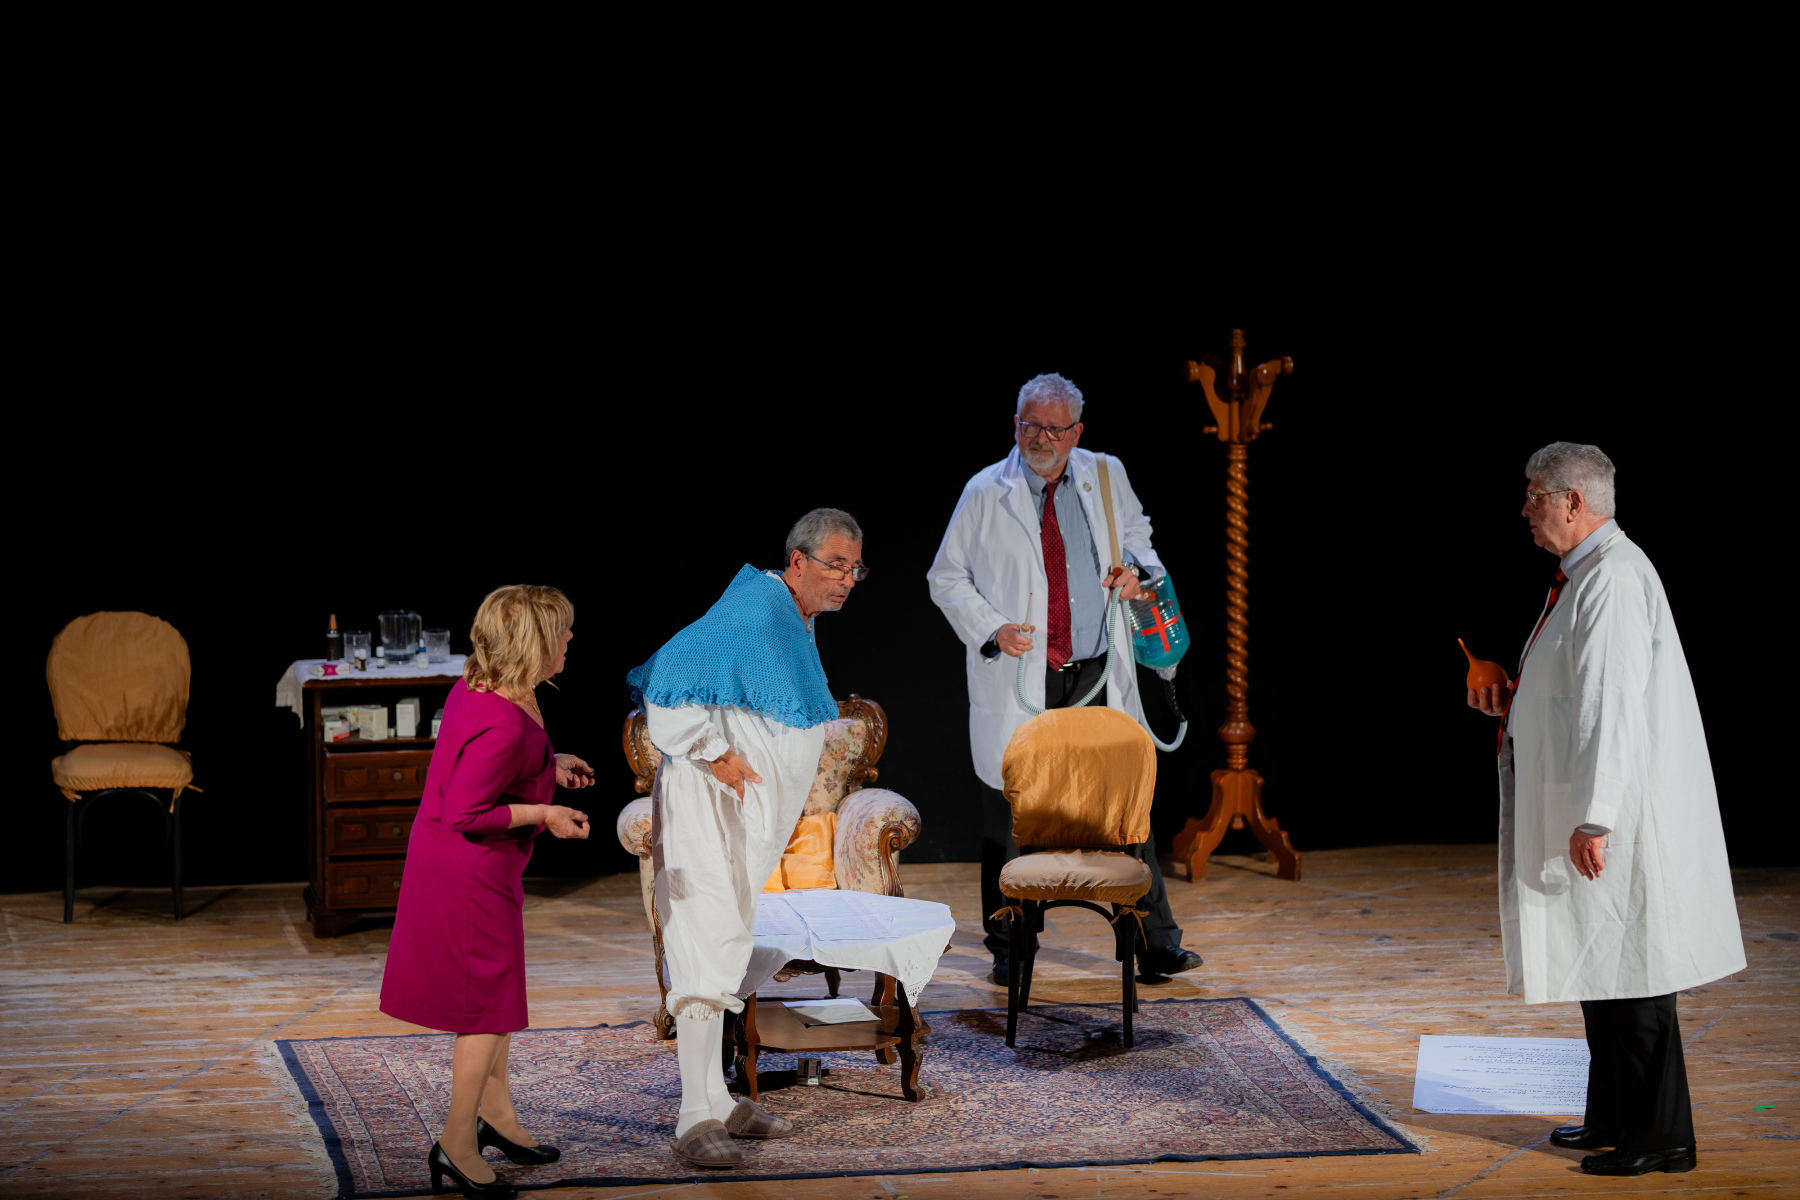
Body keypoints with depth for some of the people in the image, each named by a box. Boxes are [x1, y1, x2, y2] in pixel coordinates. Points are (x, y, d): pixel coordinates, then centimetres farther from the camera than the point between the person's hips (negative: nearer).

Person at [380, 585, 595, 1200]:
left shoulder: (477, 687, 0)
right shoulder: (502, 726, -30)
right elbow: (464, 813, -28)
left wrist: (550, 765, 12)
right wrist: (543, 814, -20)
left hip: (461, 866, 10)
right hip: (472, 872, -10)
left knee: (494, 986, 22)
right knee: (489, 1000, 1)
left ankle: (494, 1110, 37)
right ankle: (457, 1144, 10)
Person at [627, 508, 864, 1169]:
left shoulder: (795, 621, 14)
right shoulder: (755, 612, -19)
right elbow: (672, 674, -26)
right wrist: (714, 755, -21)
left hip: (745, 814, 10)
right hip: (708, 808, -10)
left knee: (723, 946, 14)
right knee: (710, 943, -14)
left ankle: (716, 1101, 21)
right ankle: (697, 1119, -14)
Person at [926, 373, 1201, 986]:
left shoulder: (1106, 477, 6)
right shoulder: (986, 493, -2)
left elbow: (1135, 531, 25)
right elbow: (946, 577, 4)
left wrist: (1136, 565, 2)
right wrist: (992, 629, -11)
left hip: (1099, 679, 2)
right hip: (1019, 680, -2)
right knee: (1010, 814, 3)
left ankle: (1156, 945, 7)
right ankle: (1009, 952, 16)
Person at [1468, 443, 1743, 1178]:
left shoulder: (1612, 581, -18)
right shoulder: (1587, 575, 14)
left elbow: (1614, 705, -23)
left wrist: (1593, 819, -24)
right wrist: (1514, 703, 11)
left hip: (1623, 814, -10)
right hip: (1589, 806, 10)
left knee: (1631, 970, -4)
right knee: (1598, 964, 16)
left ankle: (1662, 1137, 3)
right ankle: (1616, 1116, 25)